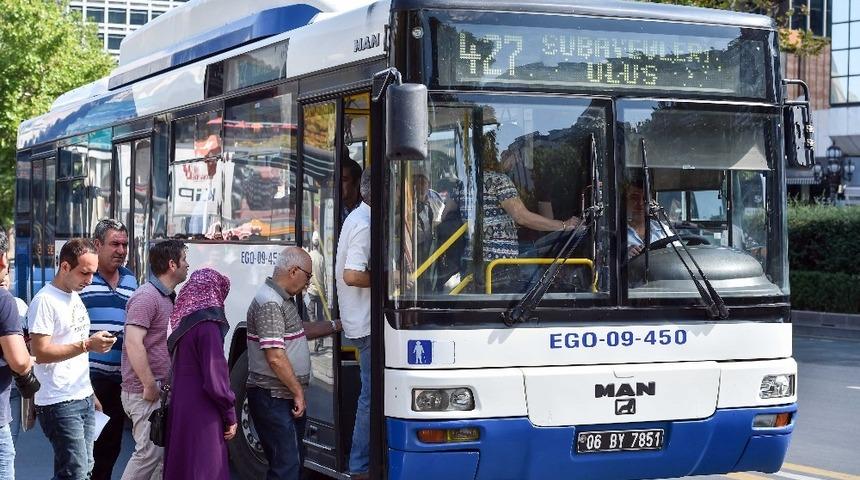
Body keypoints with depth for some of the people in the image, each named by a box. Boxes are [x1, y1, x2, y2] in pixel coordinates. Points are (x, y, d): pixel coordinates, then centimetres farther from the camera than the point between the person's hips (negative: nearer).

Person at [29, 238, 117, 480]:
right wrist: (87, 345, -21)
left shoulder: (76, 297, 15)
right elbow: (40, 353, -18)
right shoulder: (45, 301, -12)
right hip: (59, 403, -8)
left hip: (84, 399, 8)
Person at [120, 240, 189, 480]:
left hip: (161, 390, 9)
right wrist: (150, 386, -21)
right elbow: (133, 343, -24)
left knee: (167, 450, 10)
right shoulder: (147, 297, -15)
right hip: (145, 392, -9)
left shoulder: (168, 297, 15)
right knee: (149, 452, -11)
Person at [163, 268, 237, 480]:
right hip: (201, 415, -8)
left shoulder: (184, 322, 8)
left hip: (180, 409, 8)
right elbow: (216, 380, -19)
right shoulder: (207, 326, -16)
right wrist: (230, 415, -6)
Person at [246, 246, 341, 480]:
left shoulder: (283, 300, 14)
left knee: (295, 461, 15)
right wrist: (298, 392, -16)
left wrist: (335, 326, 26)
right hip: (273, 398, -11)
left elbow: (300, 331, 31)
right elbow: (275, 358, -23)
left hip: (285, 398, 11)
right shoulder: (269, 303, -19)